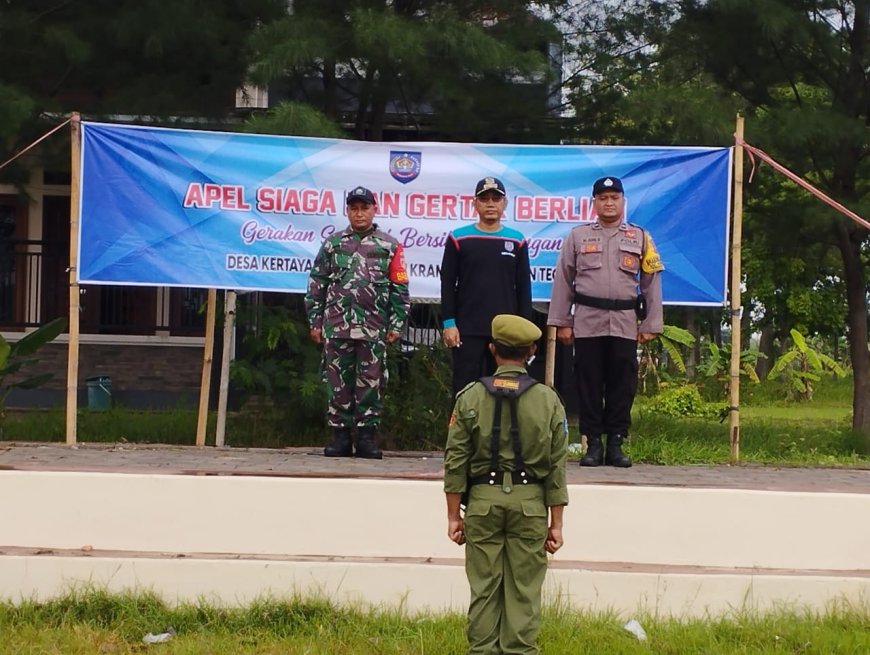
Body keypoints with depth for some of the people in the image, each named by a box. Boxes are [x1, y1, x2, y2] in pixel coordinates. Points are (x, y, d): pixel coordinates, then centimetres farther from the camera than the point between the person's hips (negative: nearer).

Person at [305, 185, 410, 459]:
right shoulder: (333, 244, 10)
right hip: (336, 326, 1)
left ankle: (366, 436, 7)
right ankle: (340, 436, 9)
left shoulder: (389, 246, 7)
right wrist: (315, 321, 5)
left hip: (374, 328, -1)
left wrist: (396, 324, 0)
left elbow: (400, 288, 6)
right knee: (338, 382, 2)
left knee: (370, 383, 0)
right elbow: (316, 285, 11)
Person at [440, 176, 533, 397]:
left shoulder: (517, 241, 6)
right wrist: (448, 323, -5)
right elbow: (448, 285, 2)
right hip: (467, 331, -1)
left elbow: (523, 288, 9)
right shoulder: (459, 239, 2)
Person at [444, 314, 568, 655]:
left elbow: (456, 461, -1)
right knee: (523, 589, 4)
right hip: (530, 503, 0)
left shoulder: (470, 397, -2)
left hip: (483, 500, 0)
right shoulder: (548, 400, -1)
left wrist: (454, 514, 6)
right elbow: (556, 467, 0)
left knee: (484, 588, 7)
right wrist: (556, 523, 6)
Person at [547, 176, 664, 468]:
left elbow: (651, 283, 9)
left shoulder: (640, 238, 10)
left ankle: (615, 444, 8)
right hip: (587, 323, 0)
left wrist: (650, 325, 3)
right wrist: (561, 322, 2)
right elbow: (563, 280, 8)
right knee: (589, 384, 1)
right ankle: (593, 444, 7)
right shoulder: (578, 236, 8)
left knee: (622, 385, 1)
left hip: (625, 325, 0)